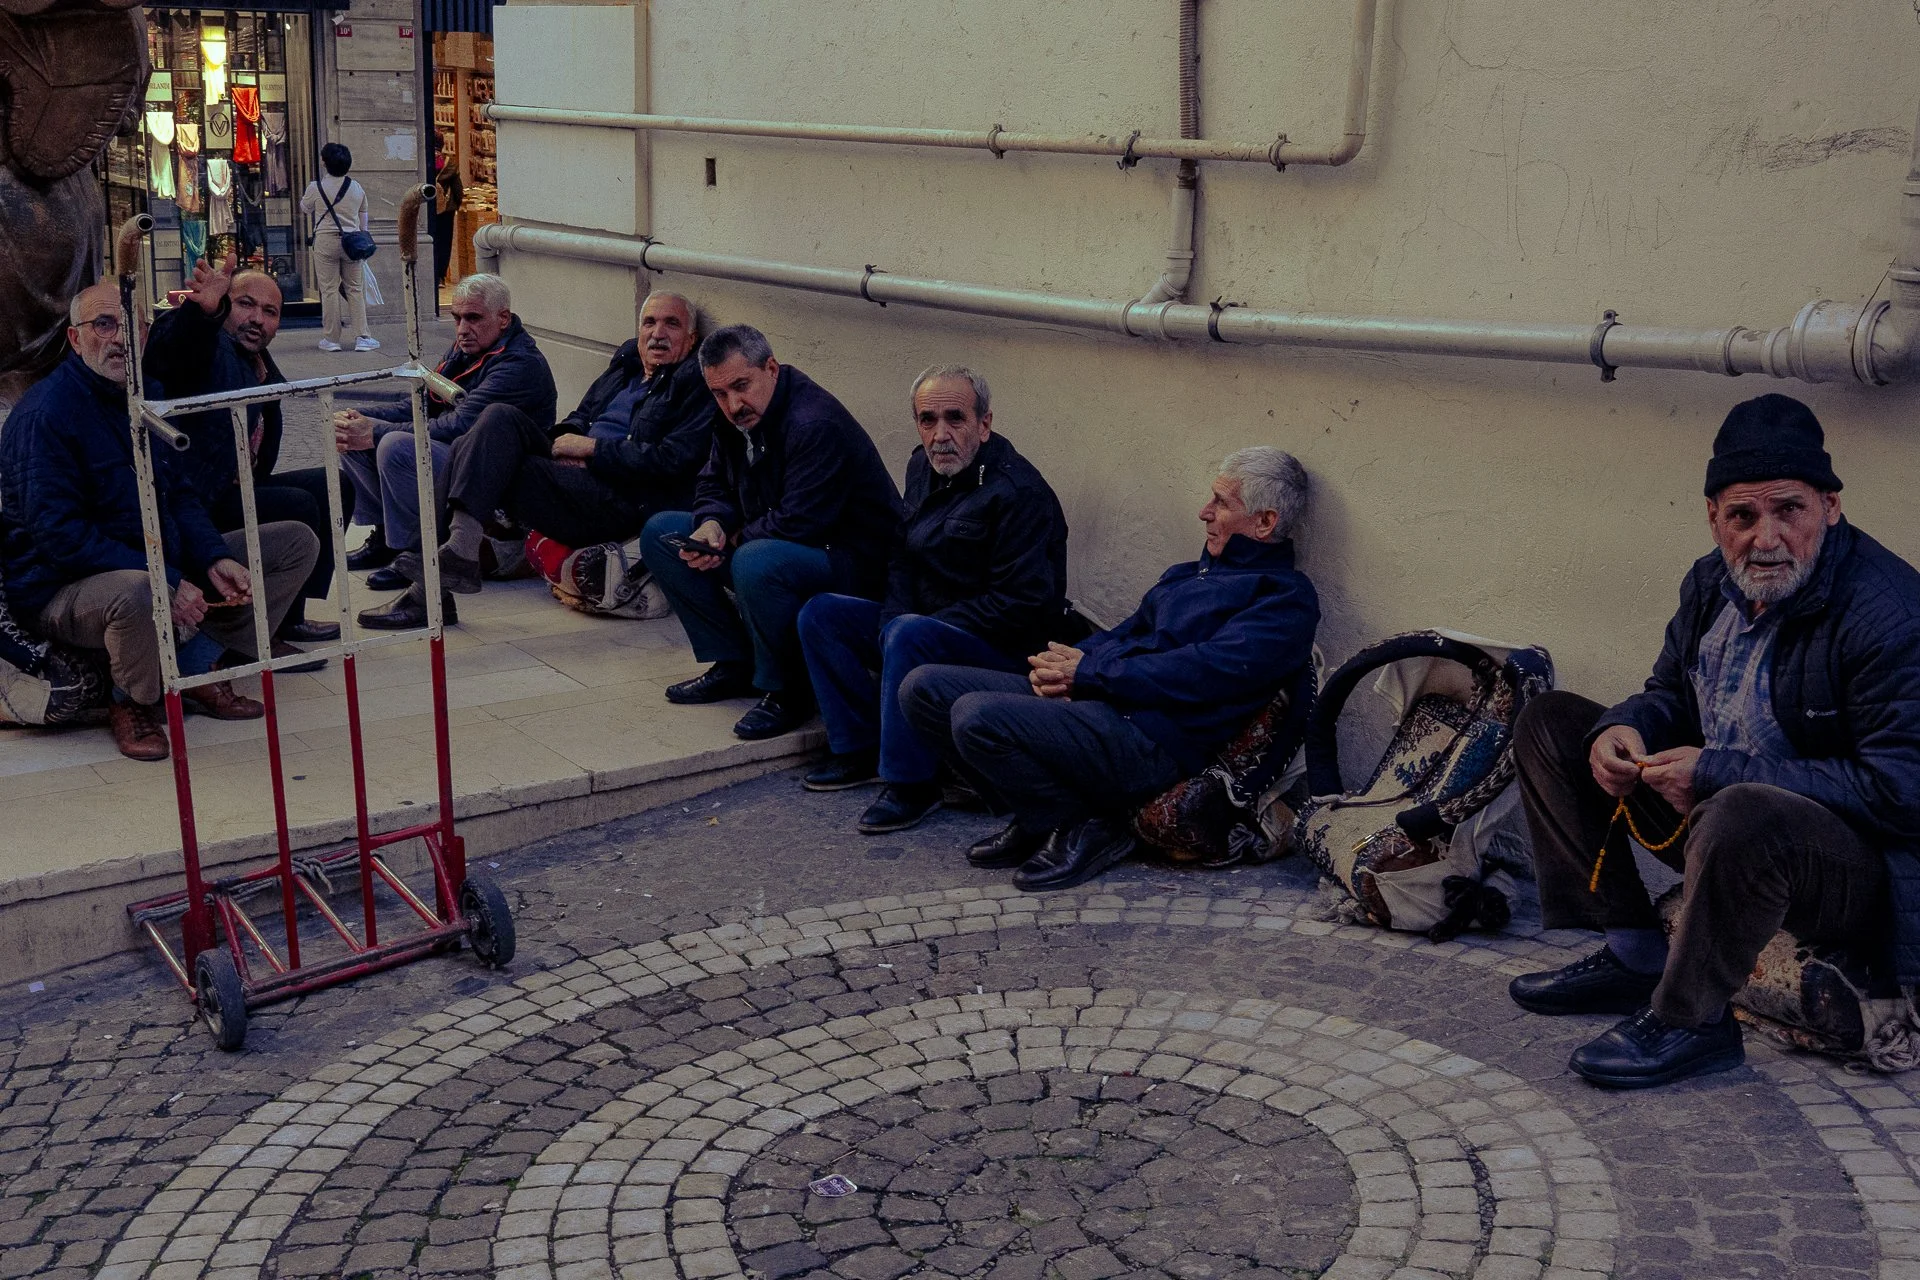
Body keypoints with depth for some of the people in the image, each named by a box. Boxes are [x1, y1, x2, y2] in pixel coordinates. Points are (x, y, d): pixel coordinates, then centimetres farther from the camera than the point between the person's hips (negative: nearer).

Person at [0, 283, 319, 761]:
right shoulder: (45, 415, -17)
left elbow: (177, 494, 15)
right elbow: (59, 534, -24)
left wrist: (215, 559, -5)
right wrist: (165, 582, -28)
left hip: (167, 565, 9)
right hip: (65, 588, -8)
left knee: (296, 542, 6)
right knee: (134, 593, -44)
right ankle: (135, 701, -10)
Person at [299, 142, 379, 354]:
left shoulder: (316, 187, -5)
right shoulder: (357, 189, 5)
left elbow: (305, 208, 14)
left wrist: (303, 197, 36)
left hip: (325, 241, -3)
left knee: (329, 290, 2)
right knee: (355, 289, 7)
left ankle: (331, 339, 5)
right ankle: (363, 336, 3)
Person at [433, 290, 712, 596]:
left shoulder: (697, 384, -3)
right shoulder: (627, 359, 22)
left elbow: (673, 461, -15)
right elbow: (581, 416, 29)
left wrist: (591, 448, -10)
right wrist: (568, 438, 2)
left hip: (623, 499, -8)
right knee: (501, 416, -13)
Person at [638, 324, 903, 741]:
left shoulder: (817, 425, -27)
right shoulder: (737, 417, 1)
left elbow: (796, 526, -31)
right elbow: (714, 484, 13)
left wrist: (735, 539, -13)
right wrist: (711, 525, -11)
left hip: (850, 562, -10)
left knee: (756, 562, -40)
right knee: (660, 533, 5)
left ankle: (786, 692, -17)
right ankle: (734, 665, 6)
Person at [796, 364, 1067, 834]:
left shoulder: (1018, 491, -21)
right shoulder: (923, 468, 6)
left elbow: (1023, 603, -24)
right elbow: (903, 557, 17)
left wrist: (911, 625, -22)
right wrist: (896, 616, -5)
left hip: (1006, 648, -9)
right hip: (926, 619, 9)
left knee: (909, 637, -36)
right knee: (821, 614, 1)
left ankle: (911, 783, -24)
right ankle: (861, 750, 4)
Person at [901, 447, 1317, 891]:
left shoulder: (1285, 599, -4)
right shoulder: (1188, 574, 25)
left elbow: (1204, 673, -16)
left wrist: (1087, 671, -12)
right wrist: (1059, 665, 1)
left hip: (1155, 740, -10)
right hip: (1089, 699, 10)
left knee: (978, 717, -29)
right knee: (924, 688, 0)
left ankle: (1085, 829, -8)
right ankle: (1036, 819, 6)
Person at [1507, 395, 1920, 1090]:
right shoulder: (1713, 581, 1)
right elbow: (1669, 693, 17)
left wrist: (1719, 773, -28)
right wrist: (1625, 727, -10)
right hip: (1716, 811, 9)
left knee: (1742, 815, -43)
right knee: (1552, 722, 8)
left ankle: (1688, 1021, -17)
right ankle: (1632, 956, 4)